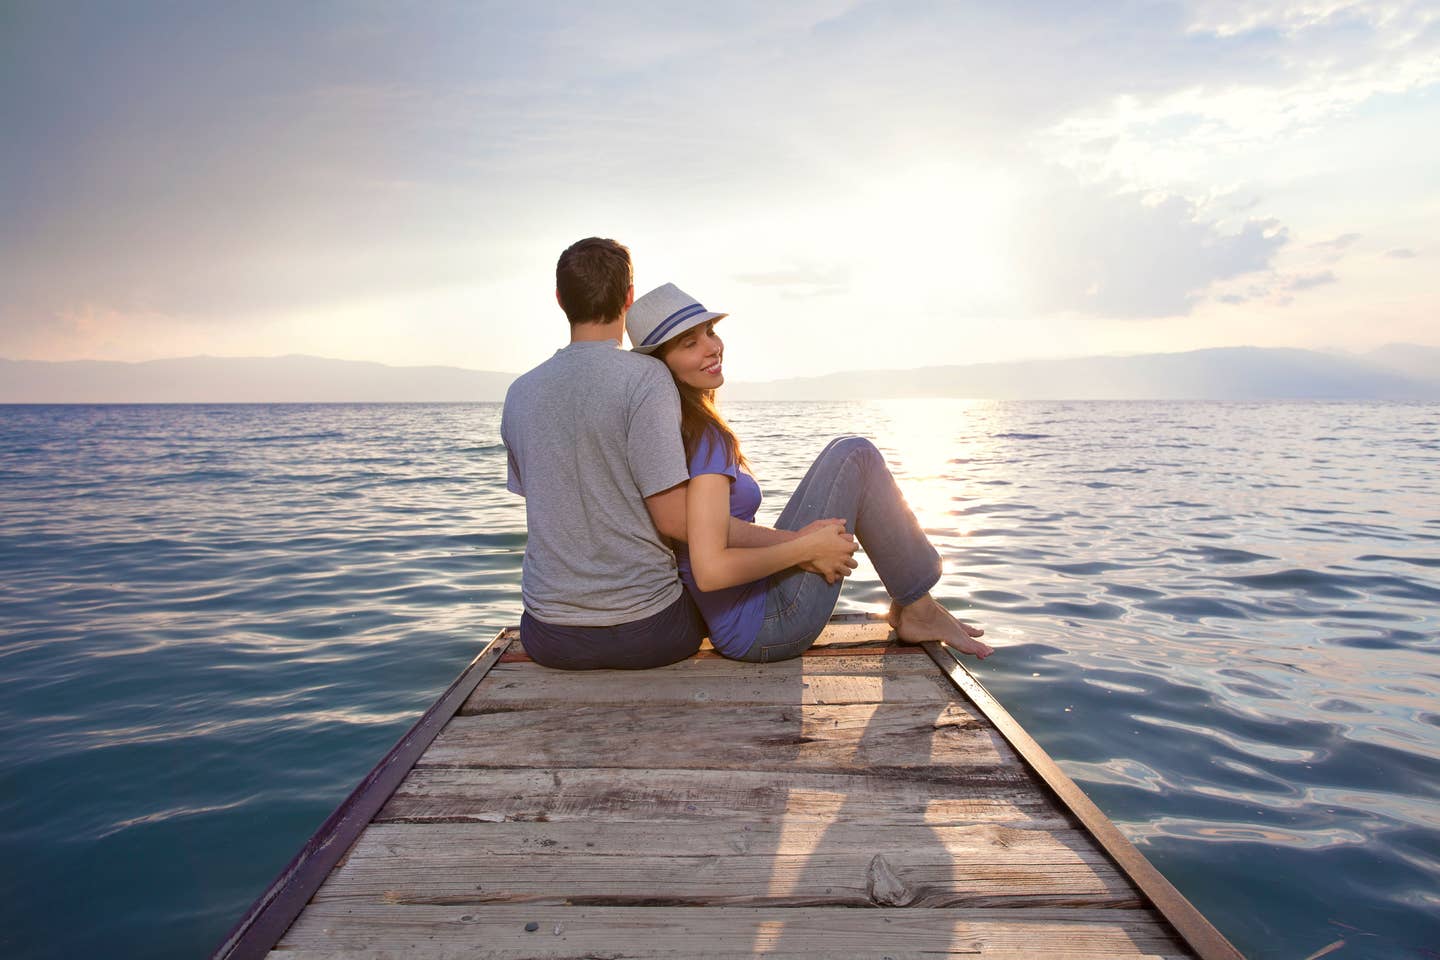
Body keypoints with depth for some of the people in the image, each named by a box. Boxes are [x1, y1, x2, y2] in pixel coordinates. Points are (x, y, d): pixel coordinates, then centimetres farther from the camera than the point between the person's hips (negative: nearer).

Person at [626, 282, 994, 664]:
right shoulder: (704, 435, -20)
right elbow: (711, 571, -28)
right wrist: (804, 546, -16)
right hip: (765, 628, -9)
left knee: (844, 455, 14)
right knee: (855, 456, -6)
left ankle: (904, 604, 16)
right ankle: (919, 611, 5)